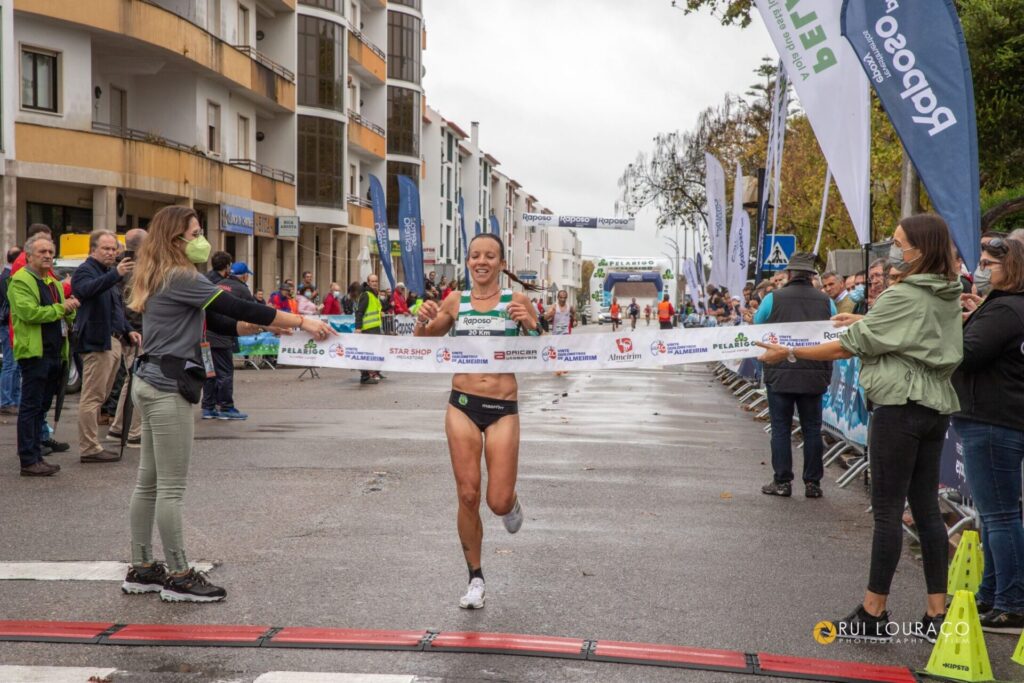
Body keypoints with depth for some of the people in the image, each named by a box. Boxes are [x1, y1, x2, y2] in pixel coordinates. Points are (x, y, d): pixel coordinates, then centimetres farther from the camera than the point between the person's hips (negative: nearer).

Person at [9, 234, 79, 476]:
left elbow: (68, 317, 24)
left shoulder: (54, 283, 20)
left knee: (41, 407, 12)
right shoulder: (20, 281, -7)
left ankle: (36, 456, 18)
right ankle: (28, 462, -3)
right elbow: (29, 312, -20)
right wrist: (60, 308, -16)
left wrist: (70, 310, 1)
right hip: (34, 353, -8)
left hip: (55, 353, 8)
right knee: (31, 407, -5)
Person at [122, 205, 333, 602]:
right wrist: (303, 322, -15)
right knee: (171, 487, -4)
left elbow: (217, 322, 16)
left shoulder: (162, 279, 16)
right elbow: (237, 308, -17)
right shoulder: (179, 277, -14)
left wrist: (263, 326, 5)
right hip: (168, 388, -10)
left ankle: (141, 568, 20)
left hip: (152, 384, 10)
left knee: (149, 481, 13)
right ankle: (178, 576, 3)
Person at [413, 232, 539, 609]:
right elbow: (420, 343, 15)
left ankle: (511, 502, 36)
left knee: (498, 502, -4)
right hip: (463, 405, 2)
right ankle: (475, 579, 18)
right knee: (468, 496, 2)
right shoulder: (455, 302, 5)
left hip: (503, 408, -1)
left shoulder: (517, 300, 0)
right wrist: (422, 320, -7)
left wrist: (529, 323, -19)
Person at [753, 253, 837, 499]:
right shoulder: (826, 301, 2)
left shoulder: (773, 299, -5)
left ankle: (782, 481, 7)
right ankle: (813, 483, 12)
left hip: (780, 374, -2)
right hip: (815, 375, 2)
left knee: (781, 428, 5)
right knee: (812, 428, 9)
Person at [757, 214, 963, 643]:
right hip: (936, 406, 8)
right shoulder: (948, 297, 9)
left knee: (887, 510, -2)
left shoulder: (902, 297, -16)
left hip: (900, 407, -8)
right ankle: (936, 615, 13)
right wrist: (866, 321, 19)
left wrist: (788, 353, -7)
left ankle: (874, 615, 4)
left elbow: (846, 348, -14)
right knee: (926, 508, 10)